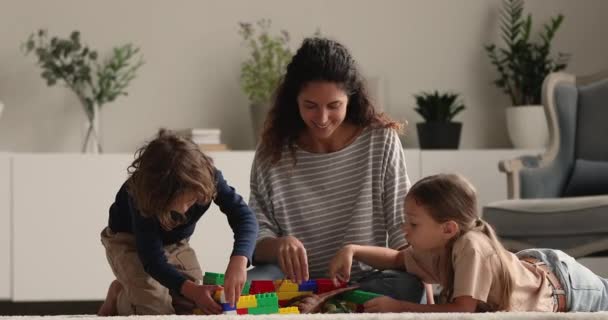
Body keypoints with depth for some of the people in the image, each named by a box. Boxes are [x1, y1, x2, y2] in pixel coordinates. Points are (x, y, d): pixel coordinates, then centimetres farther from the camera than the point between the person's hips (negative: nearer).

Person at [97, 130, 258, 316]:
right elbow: (153, 260, -38)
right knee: (155, 308, -25)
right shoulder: (142, 197, -40)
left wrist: (238, 261, -58)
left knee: (195, 307, -7)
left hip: (175, 243, 5)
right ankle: (118, 296, 9)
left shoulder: (207, 177, -32)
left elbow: (244, 216, -38)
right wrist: (191, 290, -53)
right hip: (128, 239, -4)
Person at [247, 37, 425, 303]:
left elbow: (403, 230, -1)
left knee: (410, 285, -33)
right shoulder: (272, 152, 2)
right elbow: (257, 240, 0)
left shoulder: (382, 141, 0)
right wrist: (277, 246, -25)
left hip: (367, 281, 1)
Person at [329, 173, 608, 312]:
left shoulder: (470, 247, -43)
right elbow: (395, 259, -2)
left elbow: (462, 311, -48)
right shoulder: (436, 249, -19)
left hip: (564, 287, -6)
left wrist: (398, 307, -46)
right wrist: (353, 250, -19)